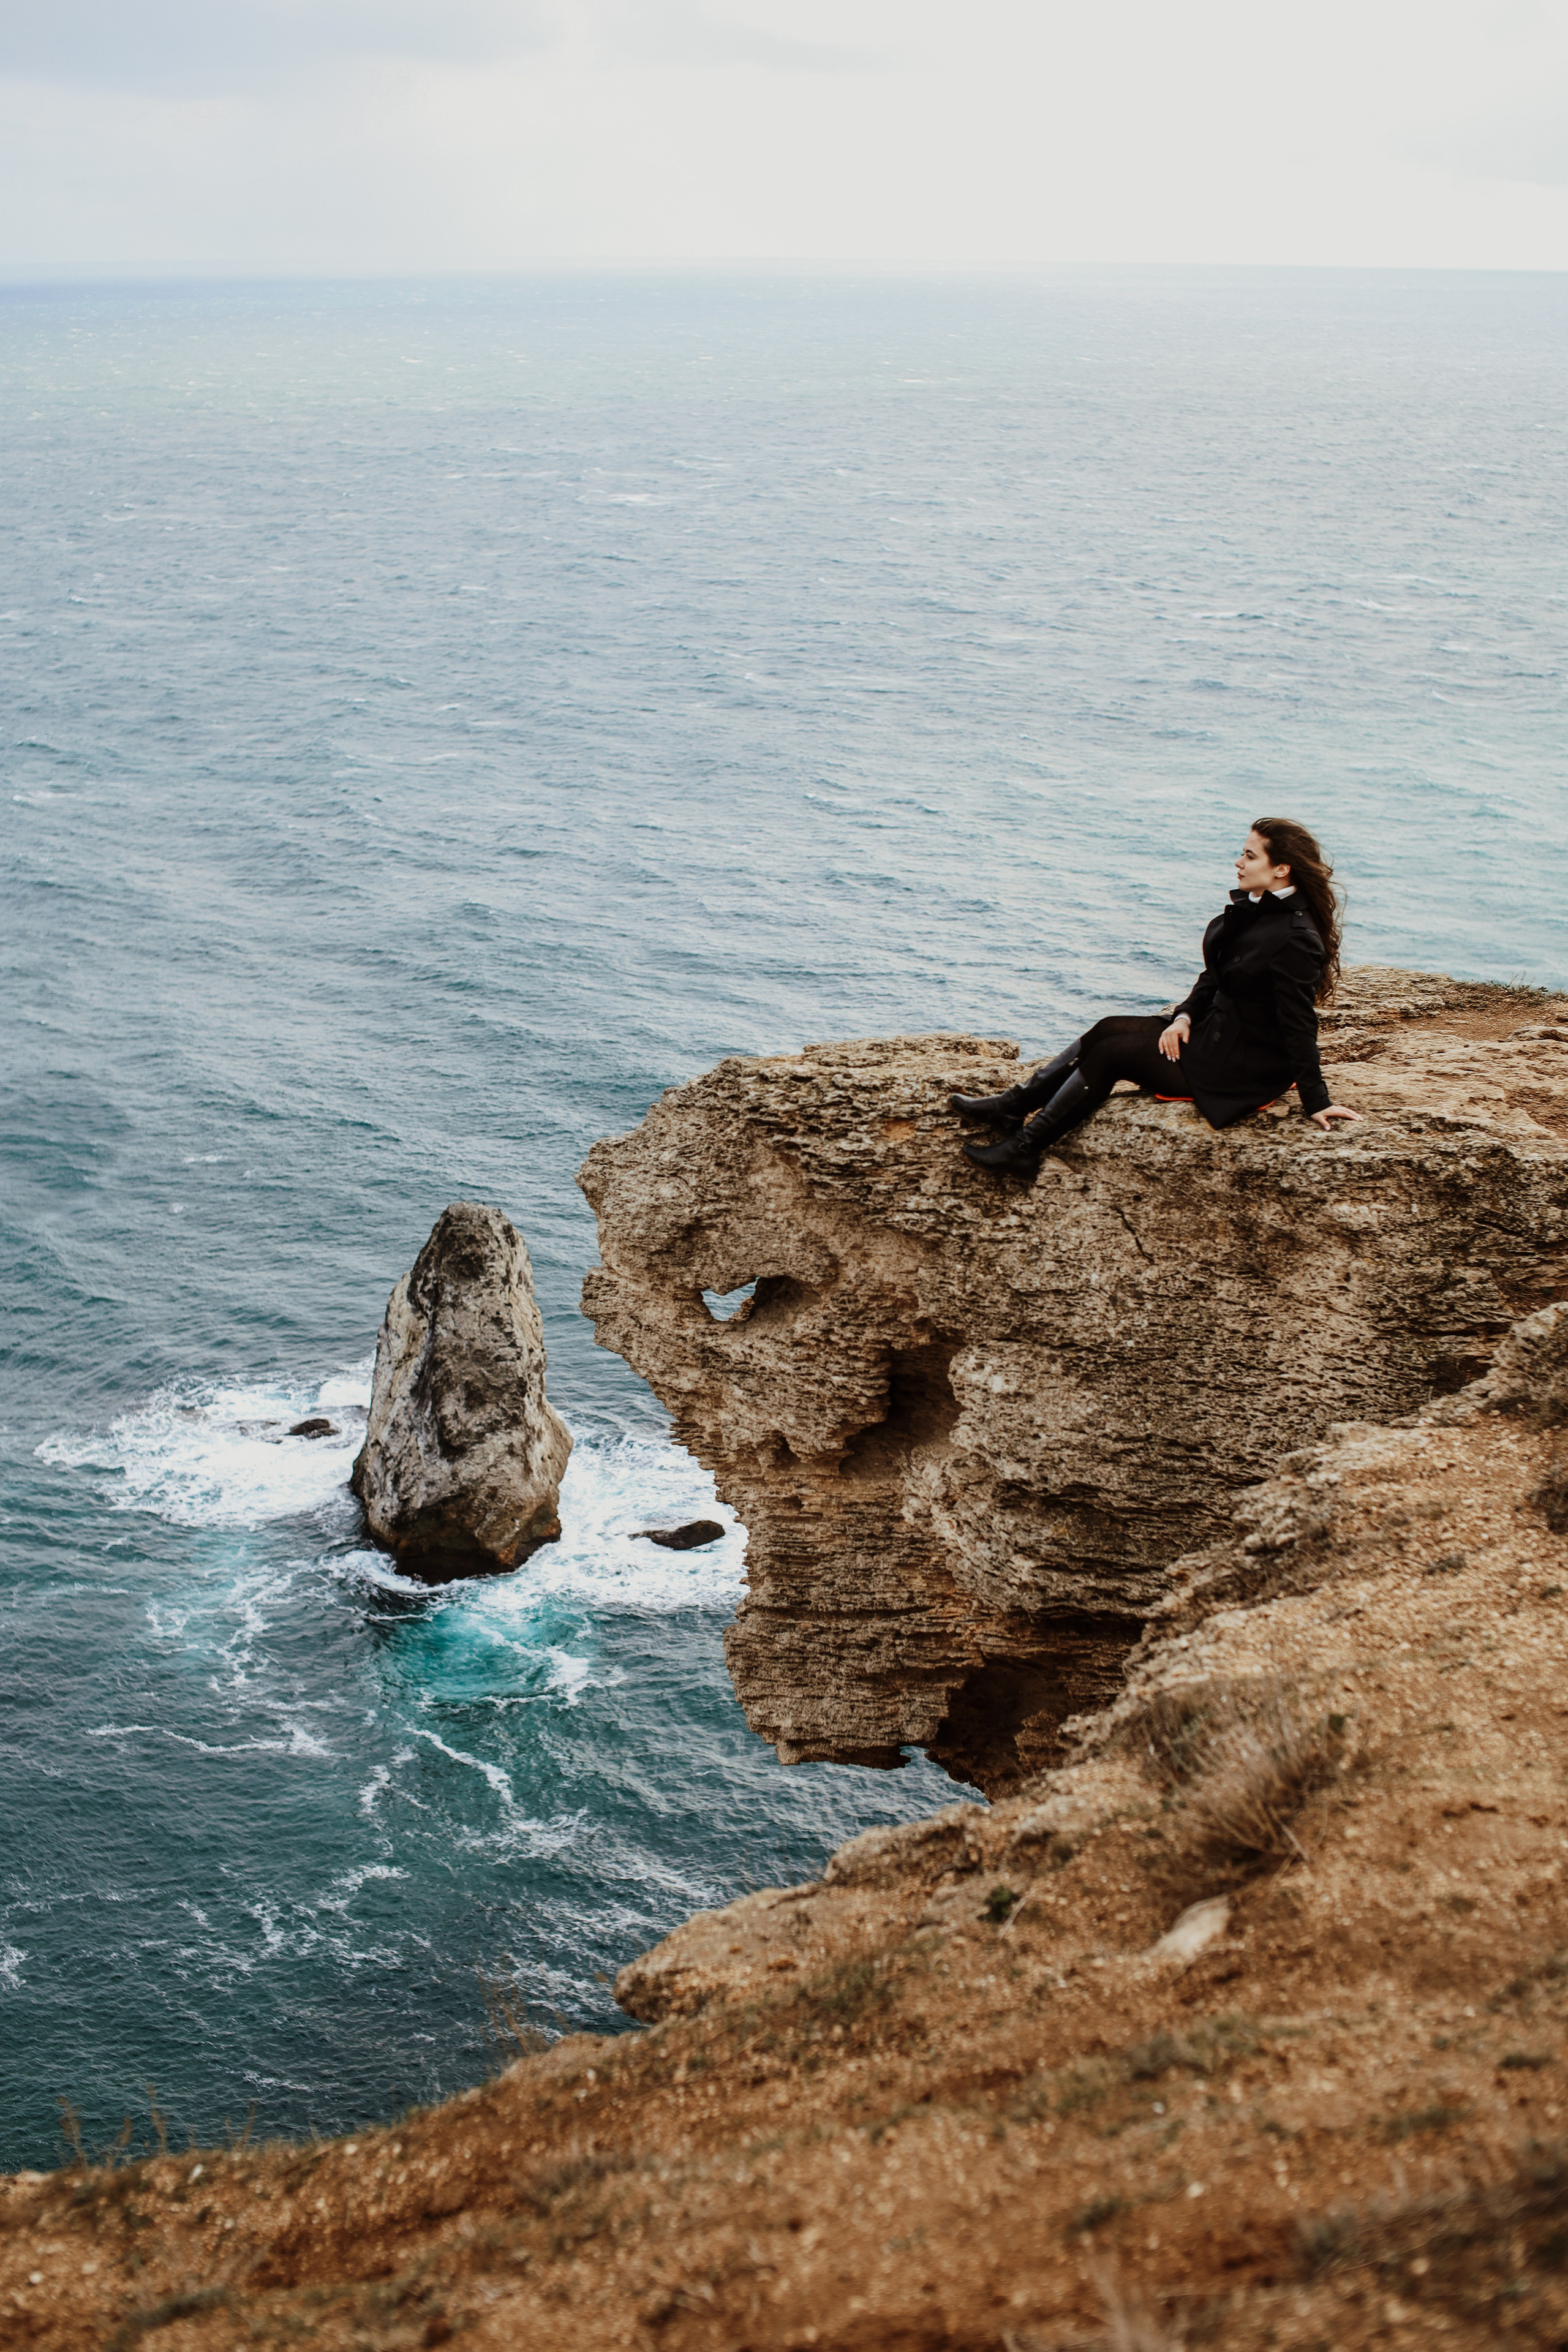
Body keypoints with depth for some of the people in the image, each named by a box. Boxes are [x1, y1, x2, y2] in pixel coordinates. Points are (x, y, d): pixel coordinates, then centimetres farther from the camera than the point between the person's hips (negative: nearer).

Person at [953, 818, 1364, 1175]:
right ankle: (1014, 1106, -2)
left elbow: (1299, 1025, -22)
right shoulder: (1251, 908, 4)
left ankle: (1025, 1147, -8)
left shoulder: (1295, 939, -25)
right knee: (1109, 1030, -2)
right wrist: (1185, 1017, -5)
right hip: (1215, 1029, 9)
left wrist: (1316, 1103, -18)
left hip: (1245, 1068, -9)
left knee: (1112, 1051, -12)